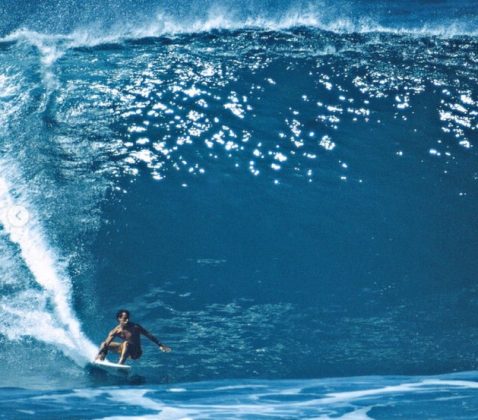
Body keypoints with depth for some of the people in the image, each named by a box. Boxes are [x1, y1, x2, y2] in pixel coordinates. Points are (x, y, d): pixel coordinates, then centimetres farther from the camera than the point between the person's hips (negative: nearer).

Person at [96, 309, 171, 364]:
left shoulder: (135, 327, -16)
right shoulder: (115, 331, -9)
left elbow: (149, 335, -10)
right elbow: (106, 344, -11)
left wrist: (160, 345, -10)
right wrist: (98, 355, -21)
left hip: (135, 352, -5)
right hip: (125, 349, 5)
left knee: (126, 343, -37)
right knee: (104, 344, 1)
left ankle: (120, 364, -43)